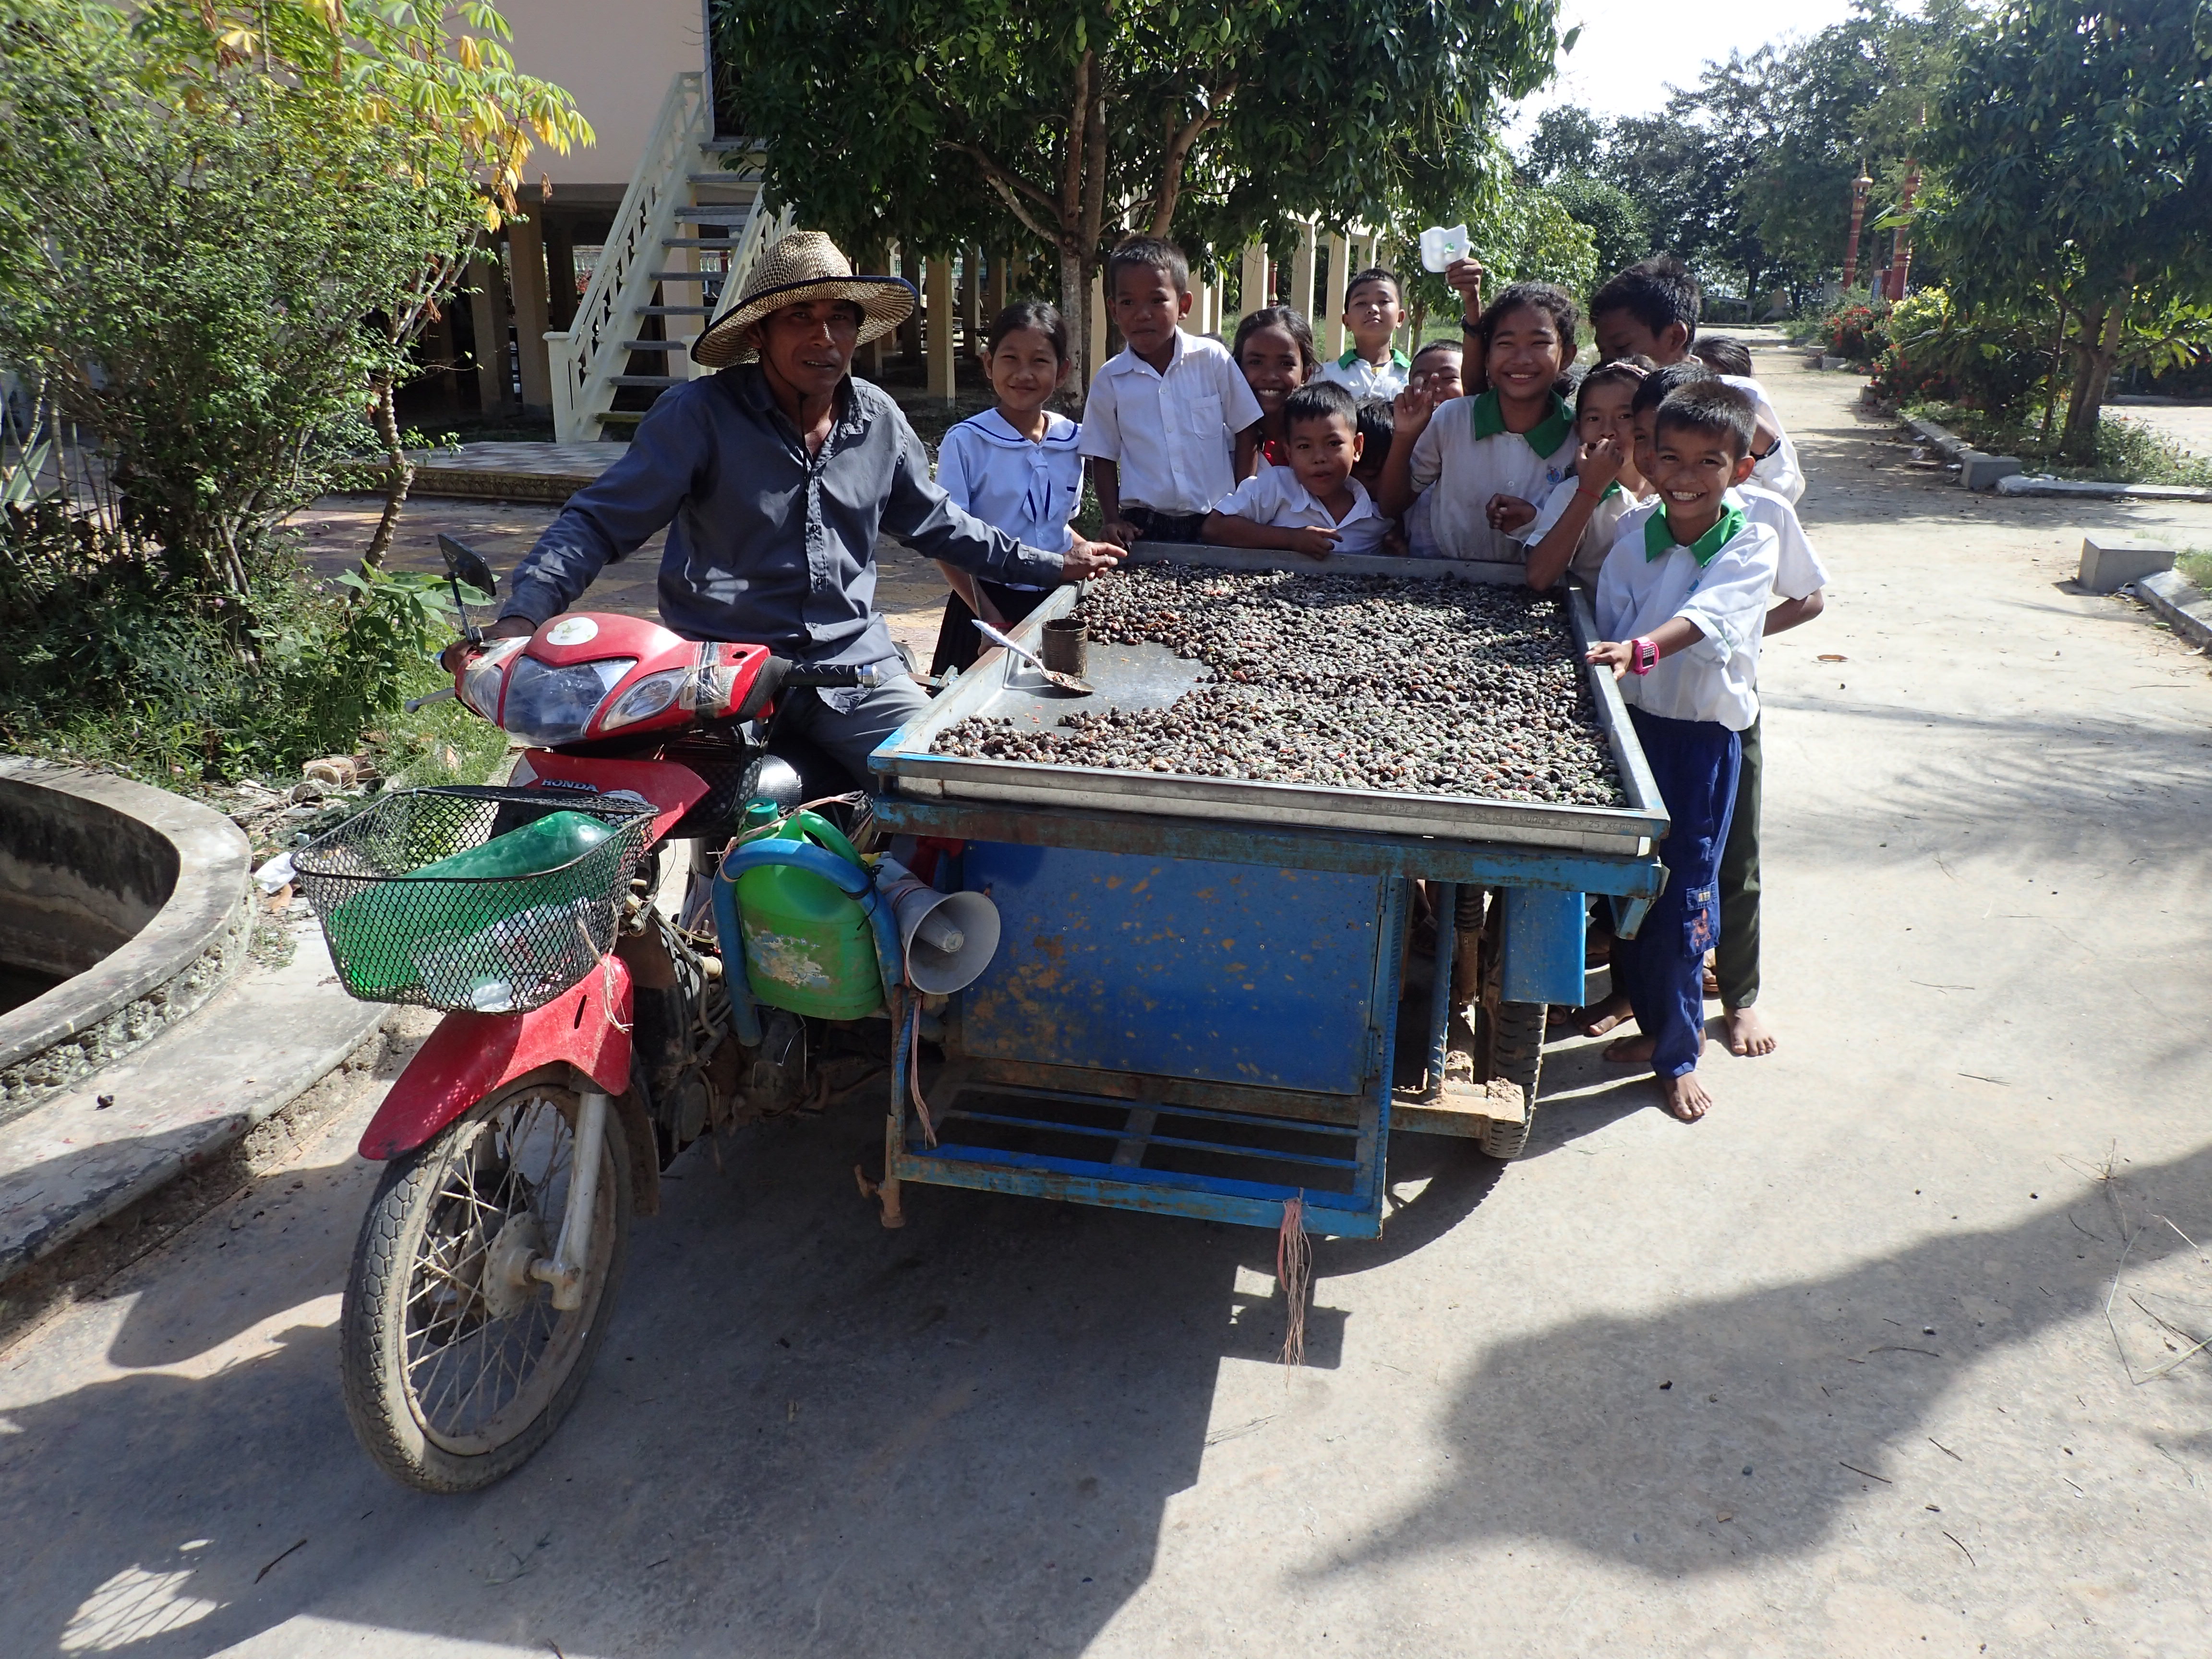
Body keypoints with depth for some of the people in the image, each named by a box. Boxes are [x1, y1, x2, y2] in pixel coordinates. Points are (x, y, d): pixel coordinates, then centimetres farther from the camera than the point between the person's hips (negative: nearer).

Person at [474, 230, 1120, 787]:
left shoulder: (879, 420, 9)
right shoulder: (698, 414, -7)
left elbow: (934, 522, 23)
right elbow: (599, 521, -8)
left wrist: (1050, 564, 23)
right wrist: (523, 613, -24)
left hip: (856, 662, 4)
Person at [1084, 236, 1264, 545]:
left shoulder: (1213, 359, -2)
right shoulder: (1109, 380, 1)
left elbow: (1246, 431, 4)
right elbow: (1104, 458, 8)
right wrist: (1113, 521, -3)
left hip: (1216, 521, 0)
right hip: (1144, 525, 0)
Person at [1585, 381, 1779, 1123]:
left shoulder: (1751, 543, -8)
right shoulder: (1635, 531, 1)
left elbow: (1708, 614, -27)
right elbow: (1607, 622, -1)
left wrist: (1642, 649, -43)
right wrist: (1607, 663, -19)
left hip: (1706, 733, -3)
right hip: (1631, 720, 3)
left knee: (1685, 892, 0)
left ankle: (1679, 1052, 15)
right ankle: (1656, 1019, 30)